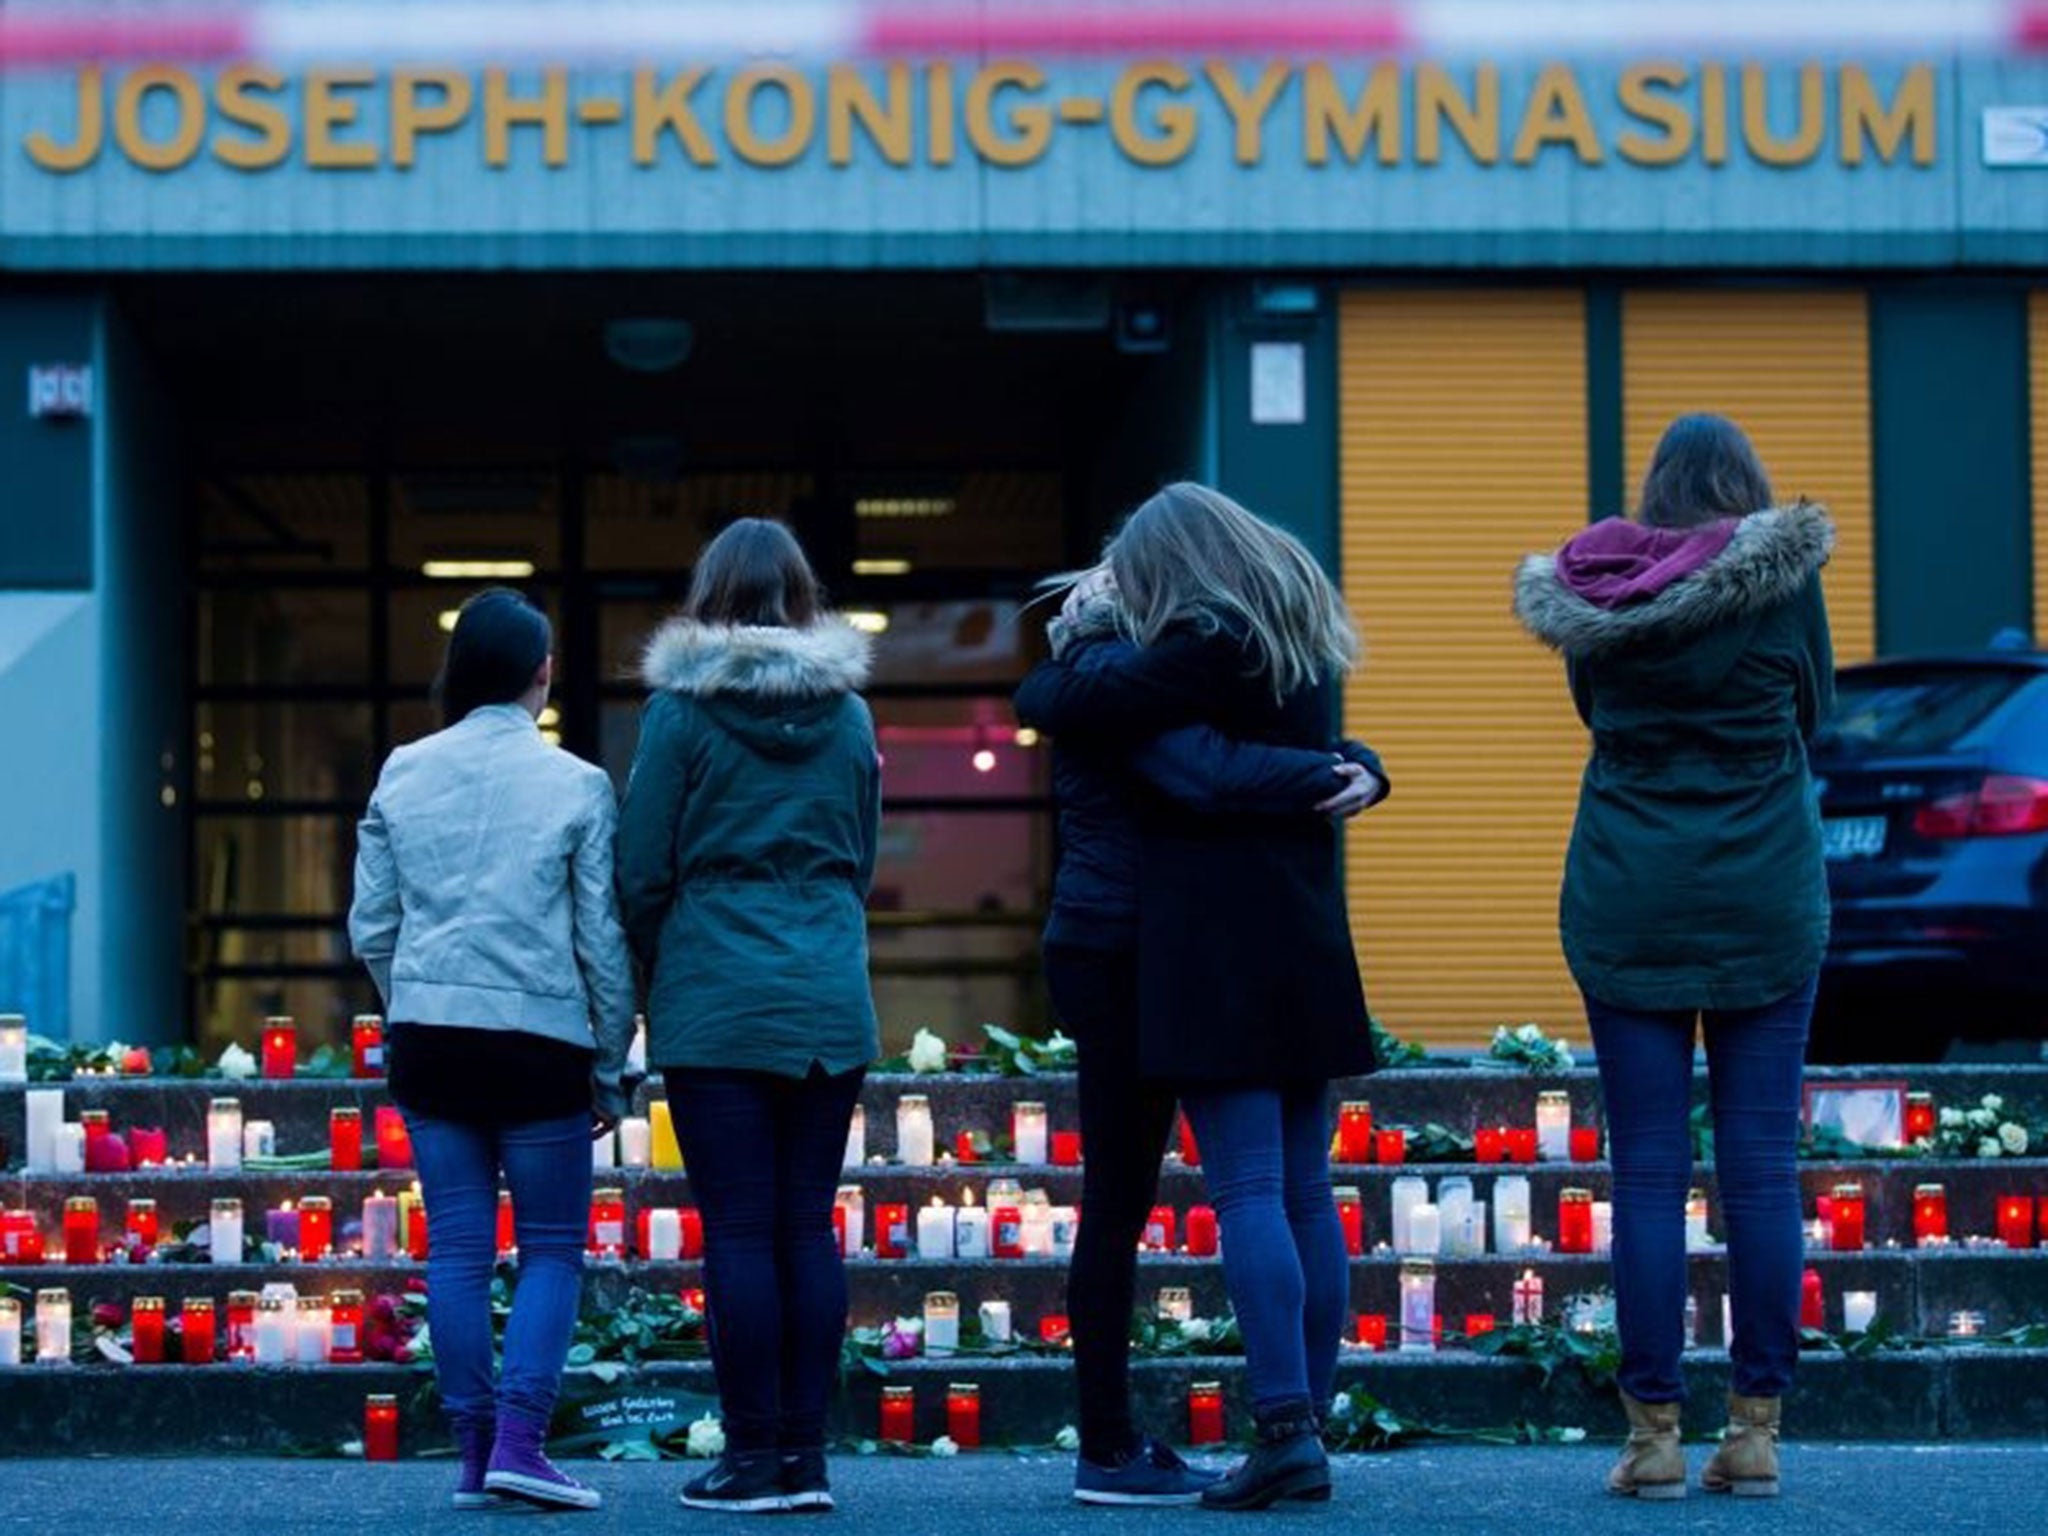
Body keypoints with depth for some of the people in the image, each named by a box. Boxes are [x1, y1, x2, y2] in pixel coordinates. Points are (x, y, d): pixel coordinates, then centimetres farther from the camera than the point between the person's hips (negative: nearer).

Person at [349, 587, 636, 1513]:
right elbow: (603, 940, -2)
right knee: (552, 1245, 5)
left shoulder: (402, 777, 5)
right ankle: (519, 1438, -7)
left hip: (429, 1039, 3)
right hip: (539, 1044, -3)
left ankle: (473, 1451, 8)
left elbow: (370, 927, 8)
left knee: (456, 1247, 7)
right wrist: (611, 1070, 6)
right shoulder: (576, 787, -5)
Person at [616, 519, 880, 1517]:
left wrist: (654, 971, 14)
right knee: (808, 1226, 6)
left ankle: (754, 1458, -1)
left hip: (716, 1006, -4)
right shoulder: (848, 714, 8)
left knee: (738, 1229, -2)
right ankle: (806, 1454, 8)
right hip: (830, 1003, 4)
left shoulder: (681, 709, -4)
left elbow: (641, 872, -2)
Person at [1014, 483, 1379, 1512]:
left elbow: (1077, 706, -16)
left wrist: (1040, 683, 5)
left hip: (1219, 960, -8)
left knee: (1248, 1190, -9)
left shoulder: (1207, 650, -12)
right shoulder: (1298, 648, 15)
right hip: (1309, 957, 8)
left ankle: (1287, 1427, -14)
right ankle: (1308, 1434, 10)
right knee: (1306, 1195, 8)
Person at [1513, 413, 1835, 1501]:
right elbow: (1814, 712, 9)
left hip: (1628, 906, 1)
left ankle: (1655, 1434, 1)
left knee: (1647, 1168, 2)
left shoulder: (1598, 583, 1)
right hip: (1766, 903, 0)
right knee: (1762, 1164, 3)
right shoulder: (1785, 576, -3)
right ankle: (1755, 1430, 4)